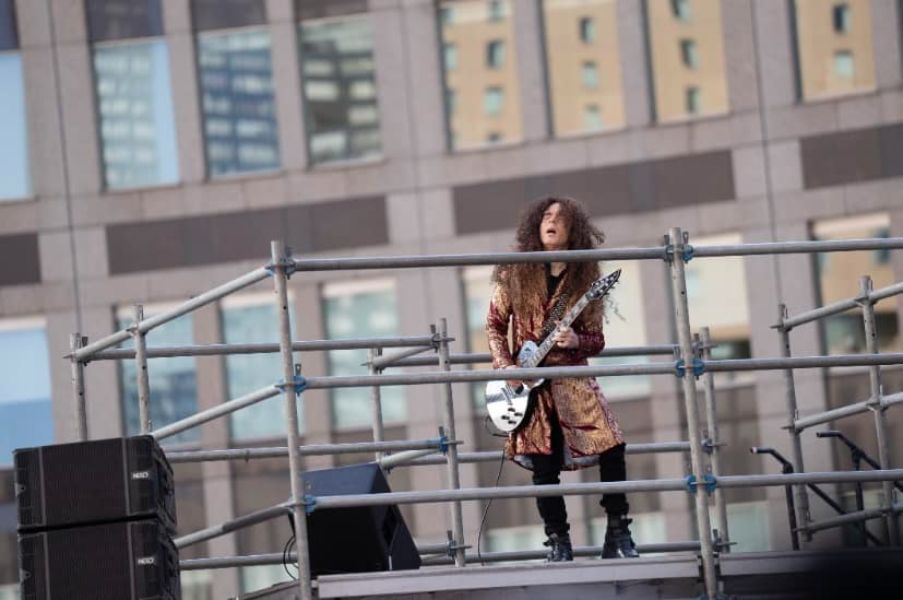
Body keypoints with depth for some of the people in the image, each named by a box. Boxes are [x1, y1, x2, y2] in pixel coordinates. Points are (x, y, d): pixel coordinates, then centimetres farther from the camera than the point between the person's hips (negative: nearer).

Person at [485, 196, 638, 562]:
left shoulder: (584, 277, 2)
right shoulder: (515, 272, 2)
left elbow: (596, 340, 4)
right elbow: (494, 325, 7)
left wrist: (577, 342, -18)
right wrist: (504, 366, -6)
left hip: (573, 378, 0)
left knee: (611, 448, -15)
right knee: (544, 466, -3)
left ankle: (618, 532, -3)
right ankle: (558, 542, 9)